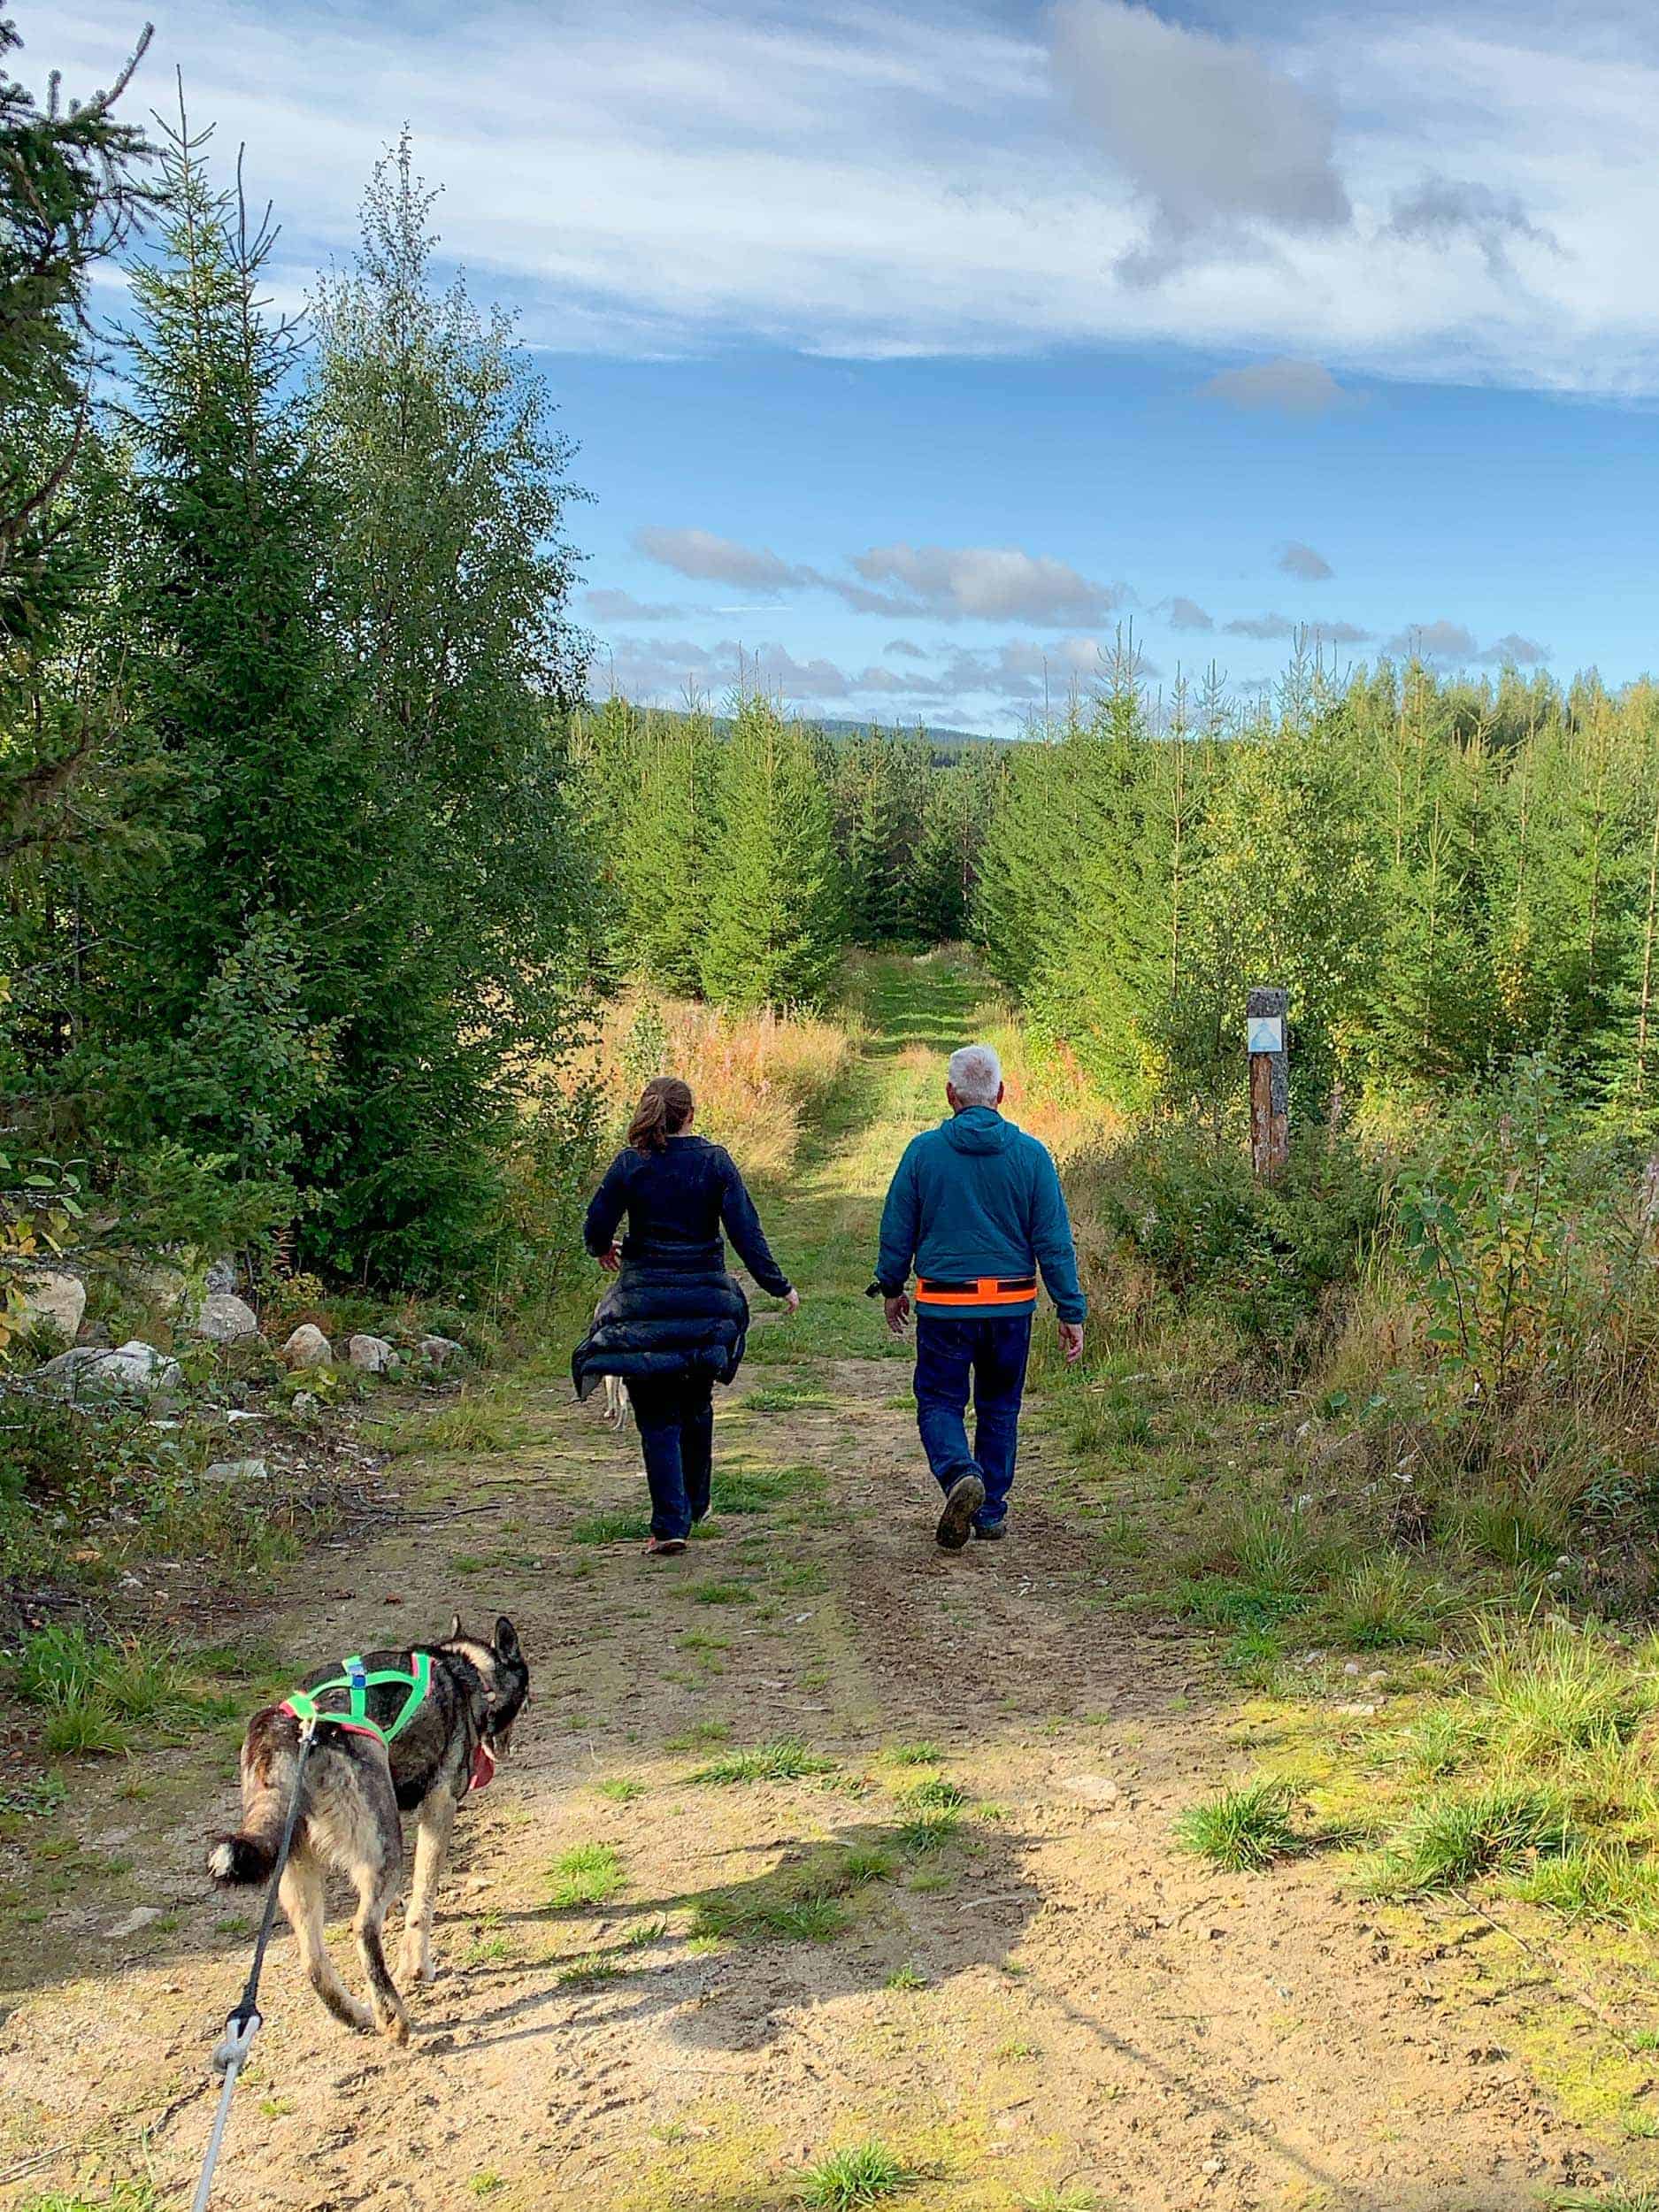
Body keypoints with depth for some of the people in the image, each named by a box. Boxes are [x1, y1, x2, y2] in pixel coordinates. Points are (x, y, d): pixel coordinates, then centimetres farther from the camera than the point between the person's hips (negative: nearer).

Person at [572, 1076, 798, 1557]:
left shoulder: (629, 1163, -4)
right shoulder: (715, 1160, -3)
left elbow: (595, 1230, -4)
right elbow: (746, 1230, -7)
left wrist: (604, 1250, 20)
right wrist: (778, 1286, -1)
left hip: (645, 1298, -2)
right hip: (704, 1297, 2)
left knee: (657, 1414, 3)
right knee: (696, 1404, 21)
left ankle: (670, 1524, -4)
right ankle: (695, 1503, 35)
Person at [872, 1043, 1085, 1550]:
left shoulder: (924, 1149, -5)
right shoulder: (1030, 1153, -3)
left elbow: (897, 1229, 2)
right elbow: (1054, 1240, -3)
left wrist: (891, 1288, 17)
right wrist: (1071, 1311, 1)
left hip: (944, 1304, -2)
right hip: (1012, 1304, 2)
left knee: (939, 1402, 9)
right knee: (999, 1408, 17)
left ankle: (960, 1474, -19)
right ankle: (991, 1513, 20)